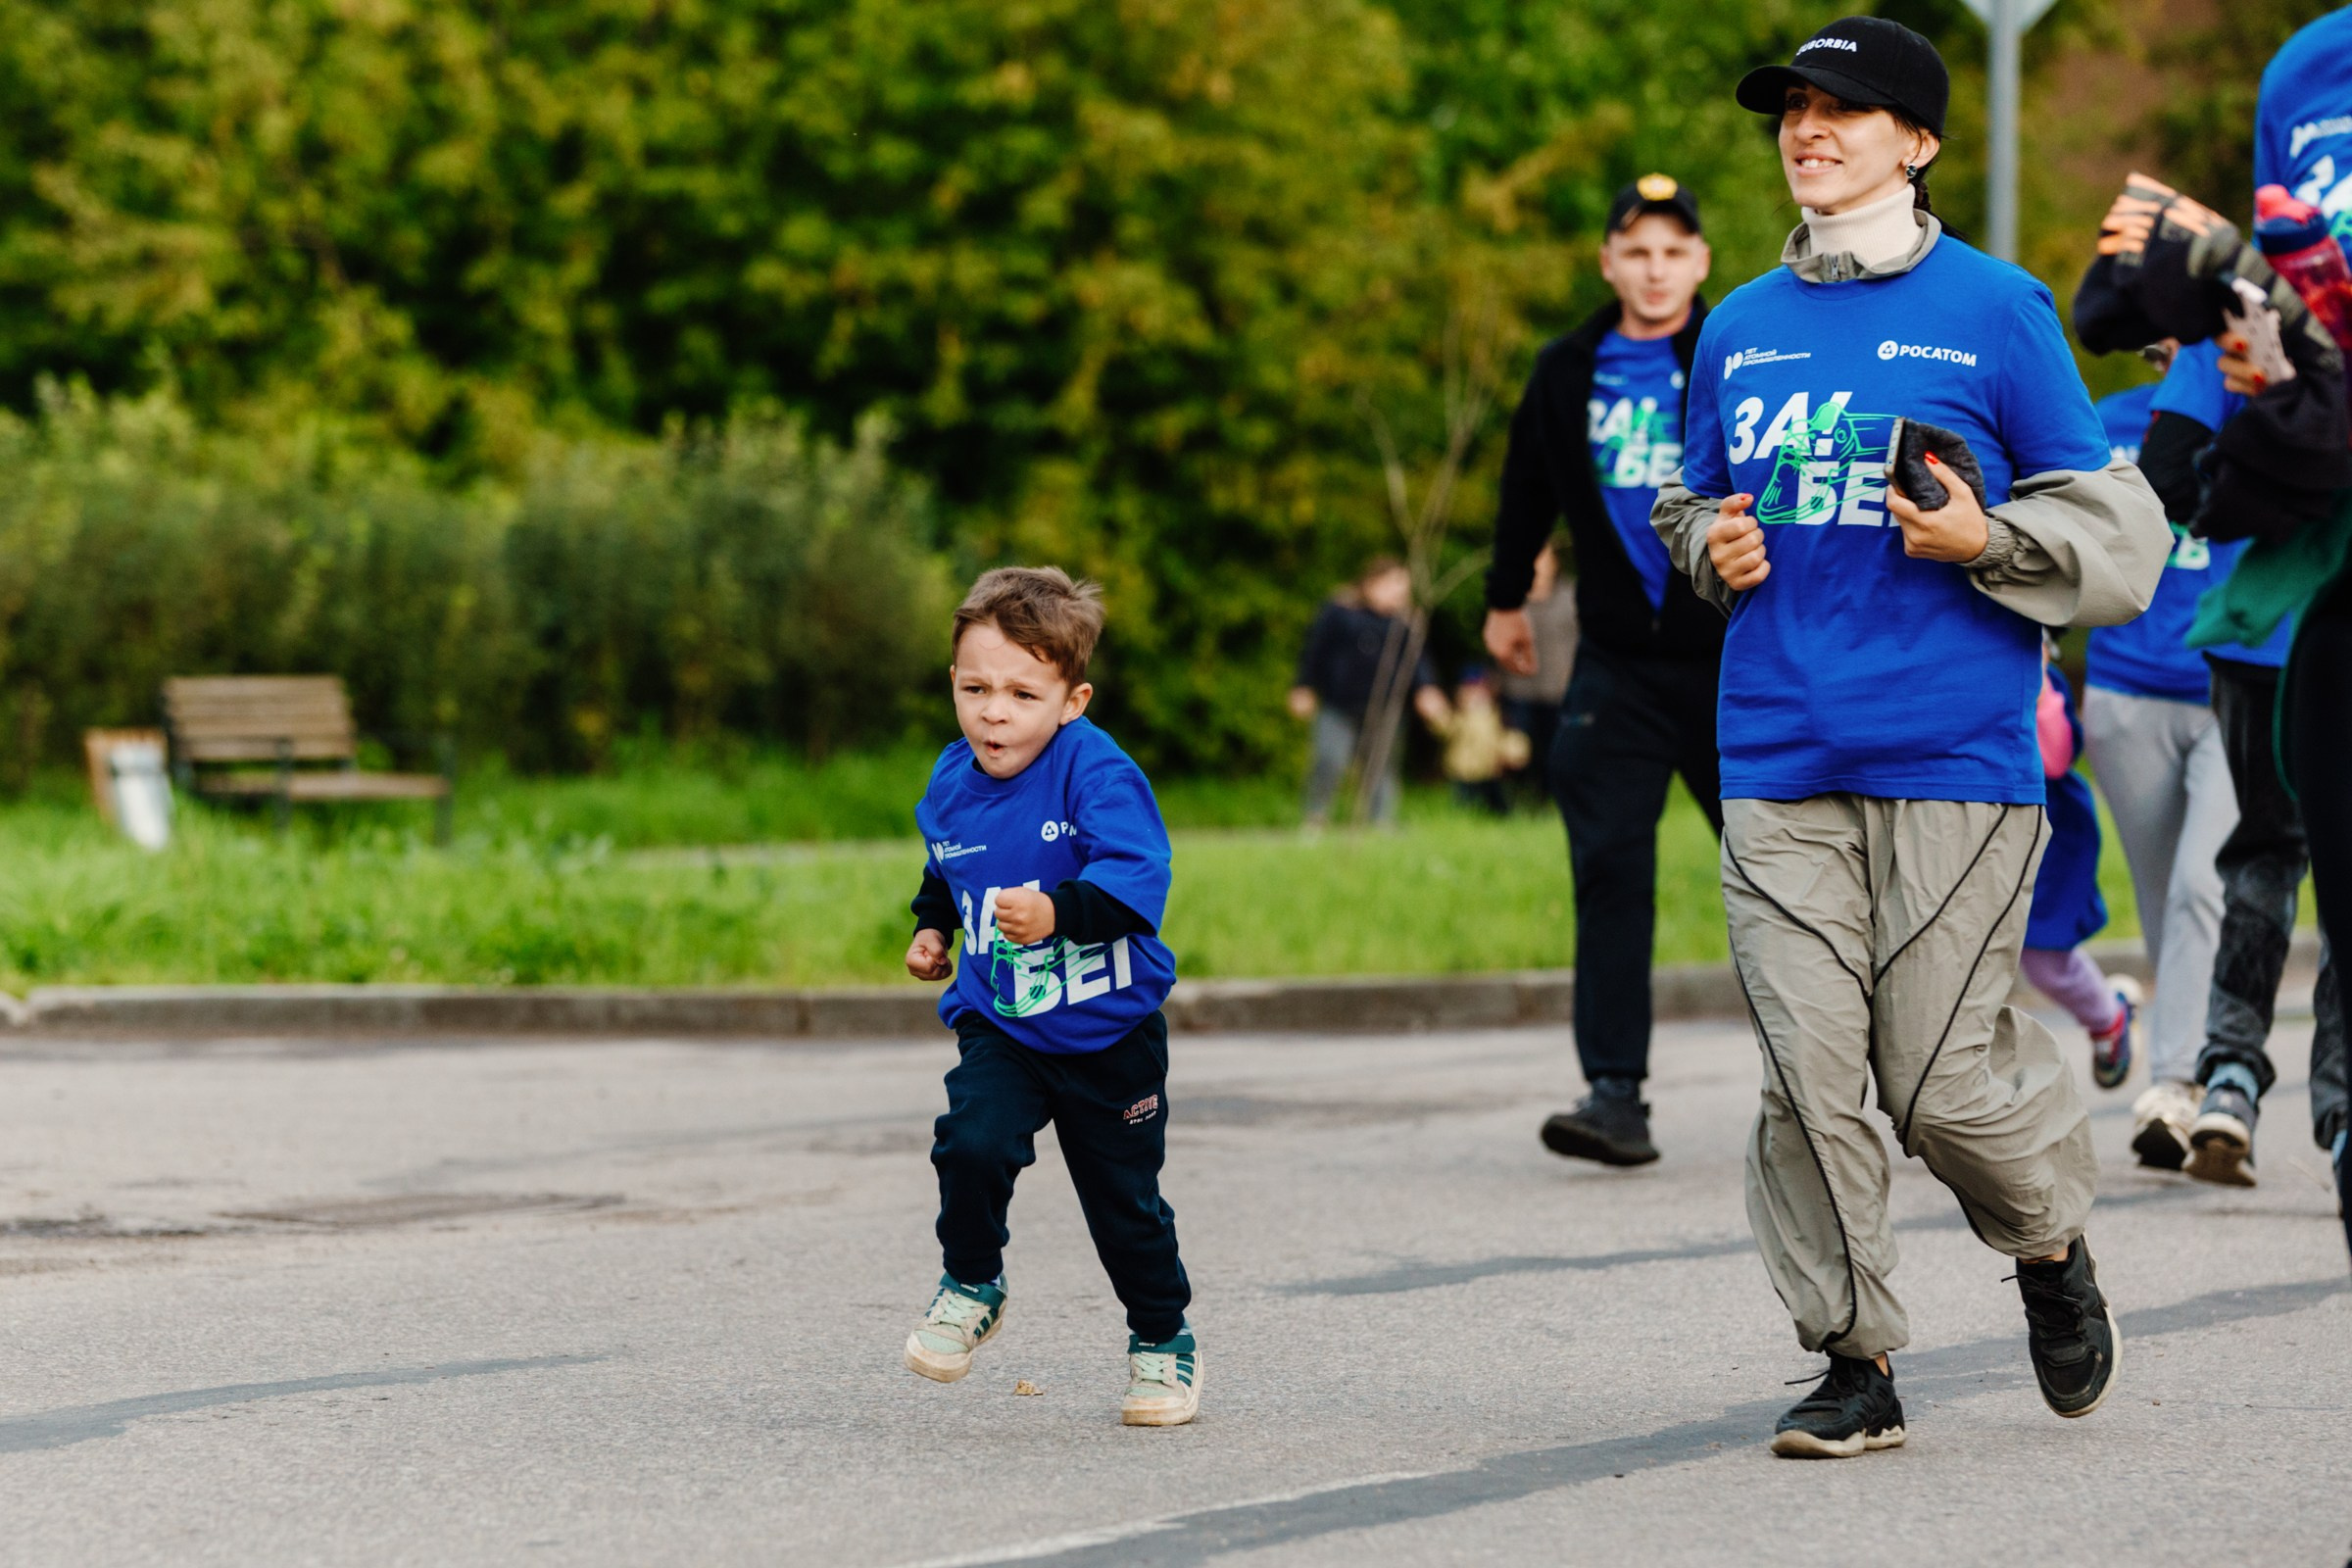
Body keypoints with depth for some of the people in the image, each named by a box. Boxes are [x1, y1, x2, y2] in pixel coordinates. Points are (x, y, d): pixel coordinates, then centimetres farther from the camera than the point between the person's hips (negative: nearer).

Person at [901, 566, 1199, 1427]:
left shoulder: (1097, 774, -20)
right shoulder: (951, 785, -1)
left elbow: (1137, 878, -31)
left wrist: (1058, 912, -44)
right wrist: (933, 927, 10)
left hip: (1108, 1031, -3)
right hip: (998, 1024, 3)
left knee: (1125, 1198, 7)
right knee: (972, 1142, -23)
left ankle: (1164, 1340, 31)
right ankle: (972, 1286, 3)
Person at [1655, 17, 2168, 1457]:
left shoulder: (1997, 311, 0)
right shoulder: (1742, 327, 13)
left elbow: (2115, 537, 2)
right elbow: (1692, 506, 27)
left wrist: (1984, 540, -14)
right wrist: (1710, 548, 5)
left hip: (1956, 756, -4)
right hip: (1780, 754, 4)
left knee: (1941, 1080, -4)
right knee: (1809, 1070, -5)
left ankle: (2053, 1246, 26)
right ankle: (1856, 1361, 5)